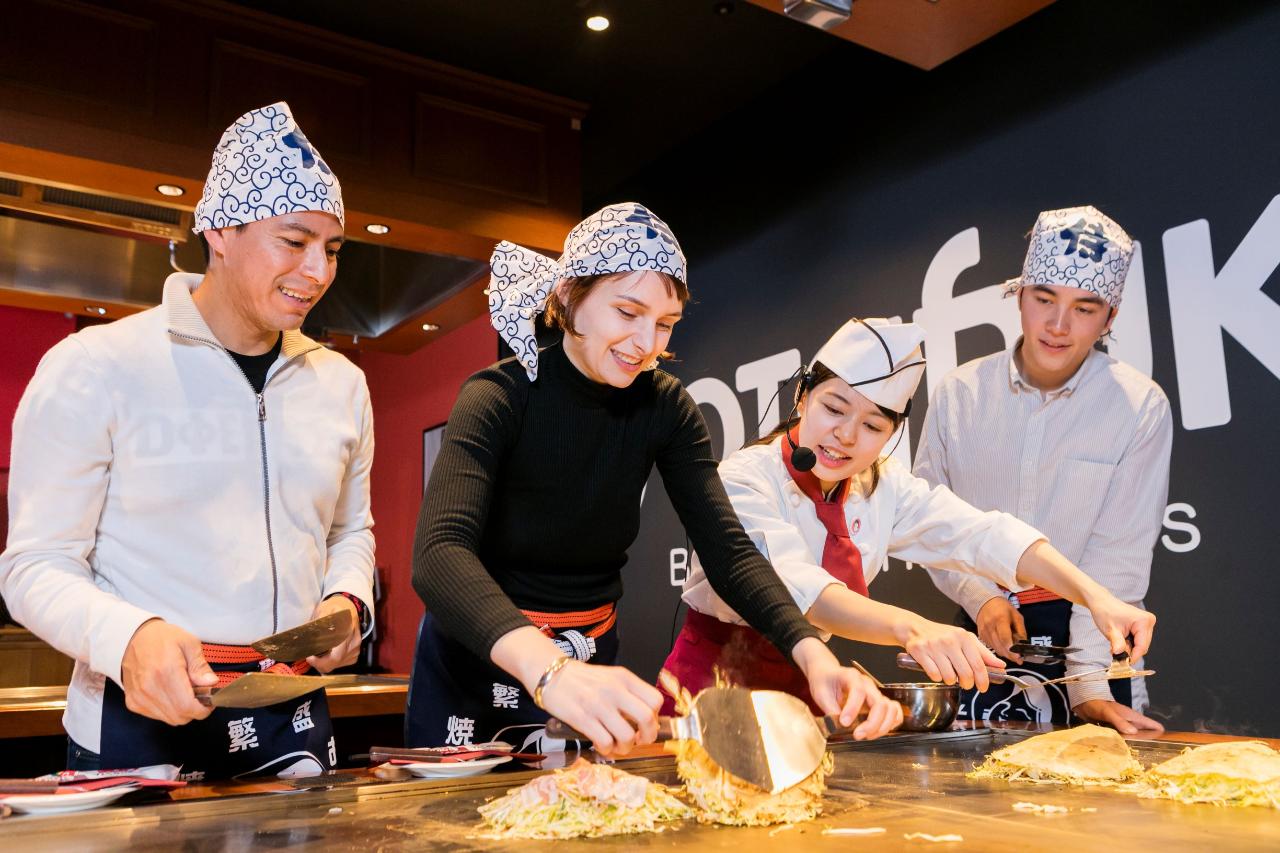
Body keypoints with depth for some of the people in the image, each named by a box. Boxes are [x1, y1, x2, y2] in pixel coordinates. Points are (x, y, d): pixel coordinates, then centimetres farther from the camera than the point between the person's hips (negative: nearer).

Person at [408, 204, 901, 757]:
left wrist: (814, 655, -33)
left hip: (592, 665, 3)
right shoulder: (499, 398, -21)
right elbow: (440, 556, -36)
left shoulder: (665, 408, -9)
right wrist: (550, 670, -54)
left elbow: (729, 552, -15)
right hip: (479, 665, -3)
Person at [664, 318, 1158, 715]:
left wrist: (1095, 597, -23)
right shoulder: (746, 478, -18)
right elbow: (790, 584, -34)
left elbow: (983, 535, -8)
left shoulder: (885, 487, 0)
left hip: (801, 685, 5)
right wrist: (911, 628, -48)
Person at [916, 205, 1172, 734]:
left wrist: (1088, 684, -19)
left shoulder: (1141, 408, -11)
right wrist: (981, 597, -15)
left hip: (1089, 627, -1)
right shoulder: (958, 394, -6)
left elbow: (1118, 558, -13)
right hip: (986, 632, 2)